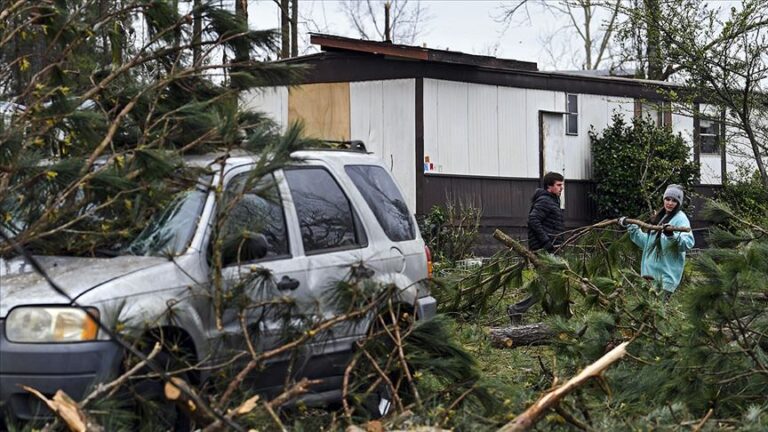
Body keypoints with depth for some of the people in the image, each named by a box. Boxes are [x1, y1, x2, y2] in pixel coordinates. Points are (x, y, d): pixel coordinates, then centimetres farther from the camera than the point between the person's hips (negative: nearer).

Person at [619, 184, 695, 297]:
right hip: (653, 270, 8)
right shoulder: (659, 217, 17)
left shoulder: (681, 219, -7)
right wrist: (631, 227, 25)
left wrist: (672, 236, -40)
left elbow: (688, 242, -24)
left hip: (668, 273, -8)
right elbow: (647, 242, 27)